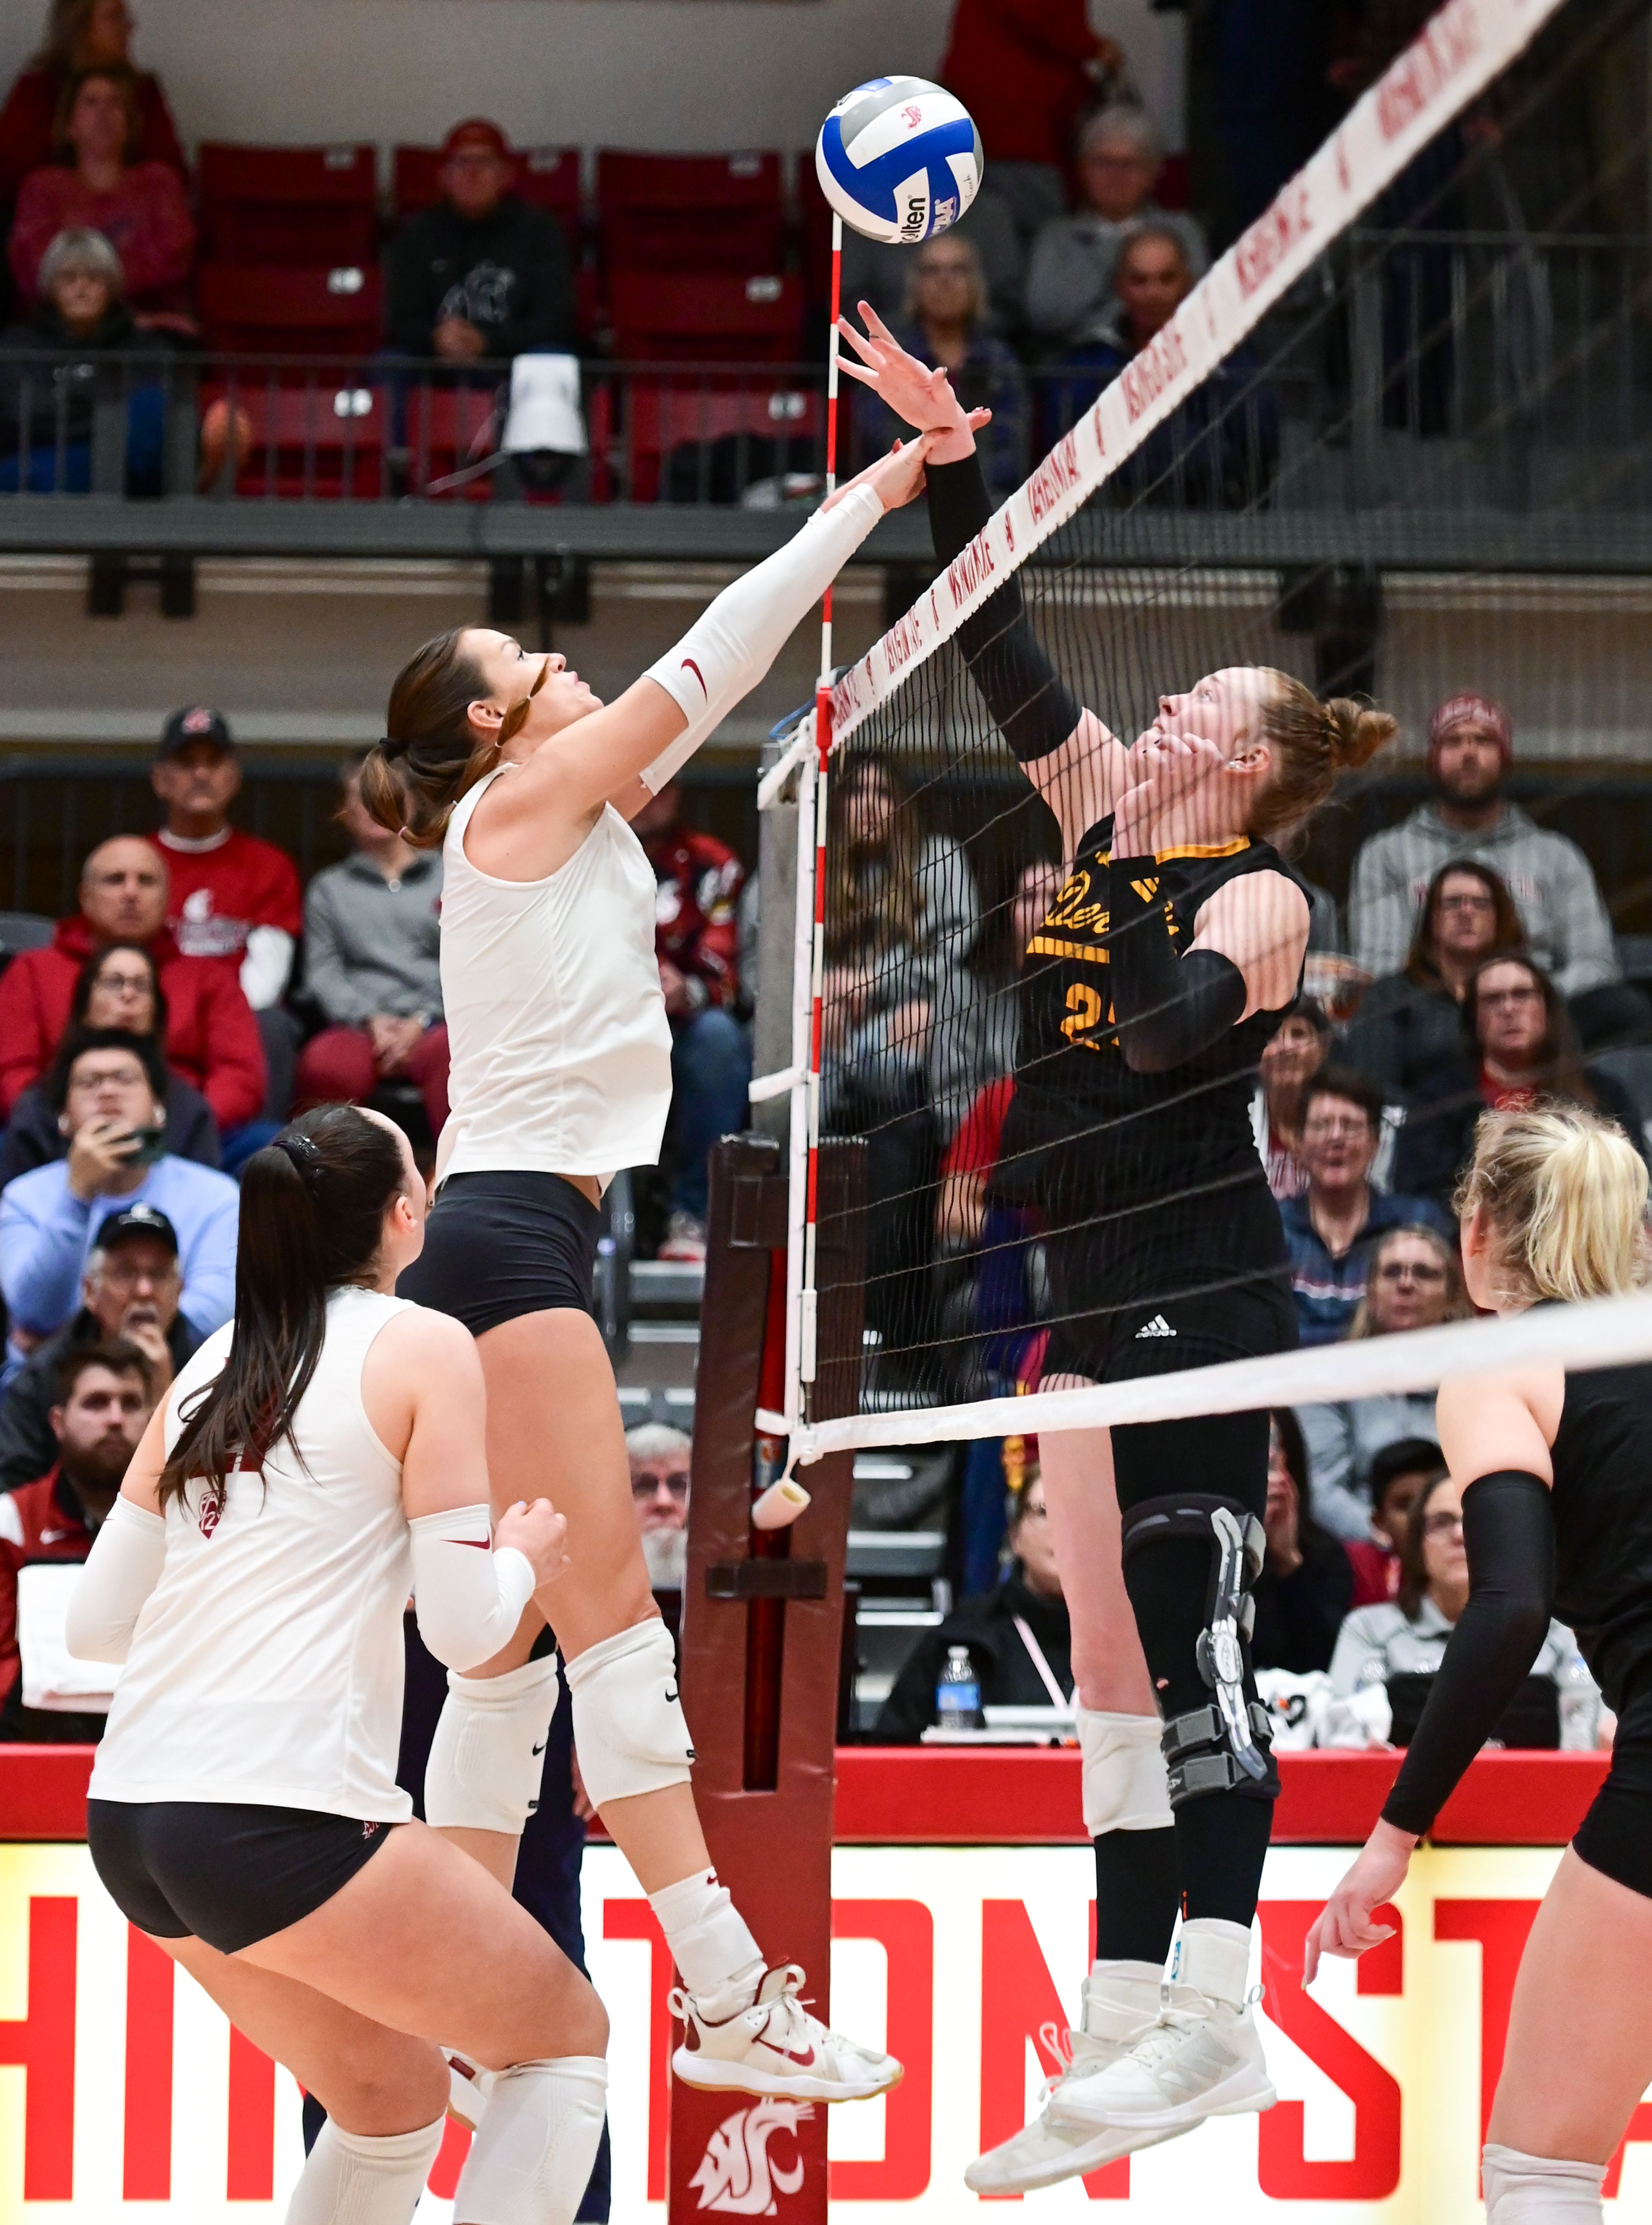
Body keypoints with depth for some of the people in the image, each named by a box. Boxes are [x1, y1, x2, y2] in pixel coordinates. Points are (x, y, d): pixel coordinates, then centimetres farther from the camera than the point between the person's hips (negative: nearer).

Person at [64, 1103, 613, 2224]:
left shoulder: (216, 1363, 16)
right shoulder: (426, 1346, -2)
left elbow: (95, 1624, 15)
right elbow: (464, 1628, -6)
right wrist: (524, 1558, 16)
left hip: (130, 1820, 7)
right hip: (283, 1818, -7)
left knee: (393, 2100, 24)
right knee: (566, 2038, 12)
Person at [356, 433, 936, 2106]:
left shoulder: (575, 817, 21)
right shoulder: (521, 799, -3)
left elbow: (703, 683, 26)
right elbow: (704, 660, -4)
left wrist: (868, 508, 25)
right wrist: (871, 496, 3)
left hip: (511, 1232, 10)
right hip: (510, 1228, -10)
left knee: (516, 1638, 6)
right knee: (611, 1610, -14)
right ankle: (726, 1998, -19)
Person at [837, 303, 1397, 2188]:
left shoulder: (1256, 895, -7)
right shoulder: (1106, 821, 12)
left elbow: (1172, 1031, -26)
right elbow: (1002, 647, 13)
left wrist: (1131, 882, -23)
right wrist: (945, 454, 9)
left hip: (1201, 1293, -8)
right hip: (1098, 1296, 8)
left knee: (1185, 1644, -12)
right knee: (1113, 1664, 6)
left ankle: (1216, 2021, -13)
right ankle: (1124, 2041, 8)